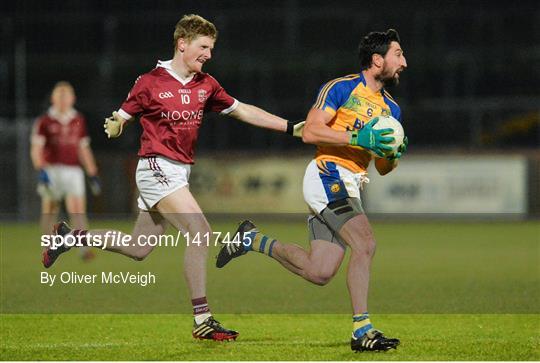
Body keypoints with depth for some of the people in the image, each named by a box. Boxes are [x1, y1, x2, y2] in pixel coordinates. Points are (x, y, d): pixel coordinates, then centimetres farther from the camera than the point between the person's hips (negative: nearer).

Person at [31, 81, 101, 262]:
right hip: (51, 171, -1)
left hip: (73, 171, 1)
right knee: (49, 212, 6)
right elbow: (36, 149, -4)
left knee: (78, 209, -14)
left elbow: (84, 150, 18)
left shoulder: (79, 121, 12)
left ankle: (84, 248, -23)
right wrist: (41, 170, -19)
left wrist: (93, 174, 15)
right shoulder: (44, 122, 1)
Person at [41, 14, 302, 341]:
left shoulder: (206, 85, 9)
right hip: (157, 168, -8)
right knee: (201, 231, -22)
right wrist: (114, 127, -27)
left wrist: (290, 127, 9)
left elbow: (242, 111, 14)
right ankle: (203, 320, -21)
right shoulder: (151, 83, -9)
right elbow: (121, 117, -3)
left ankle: (70, 237, 32)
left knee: (139, 250, 13)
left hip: (180, 172, 8)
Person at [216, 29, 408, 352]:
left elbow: (383, 168, 22)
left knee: (319, 273, 2)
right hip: (327, 175, -8)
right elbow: (311, 131, -13)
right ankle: (362, 330, -23)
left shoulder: (392, 109, 18)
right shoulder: (341, 88, -4)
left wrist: (393, 154, -1)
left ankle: (252, 239, 23)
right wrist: (359, 137, -19)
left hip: (348, 187, 8)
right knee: (365, 244, -24)